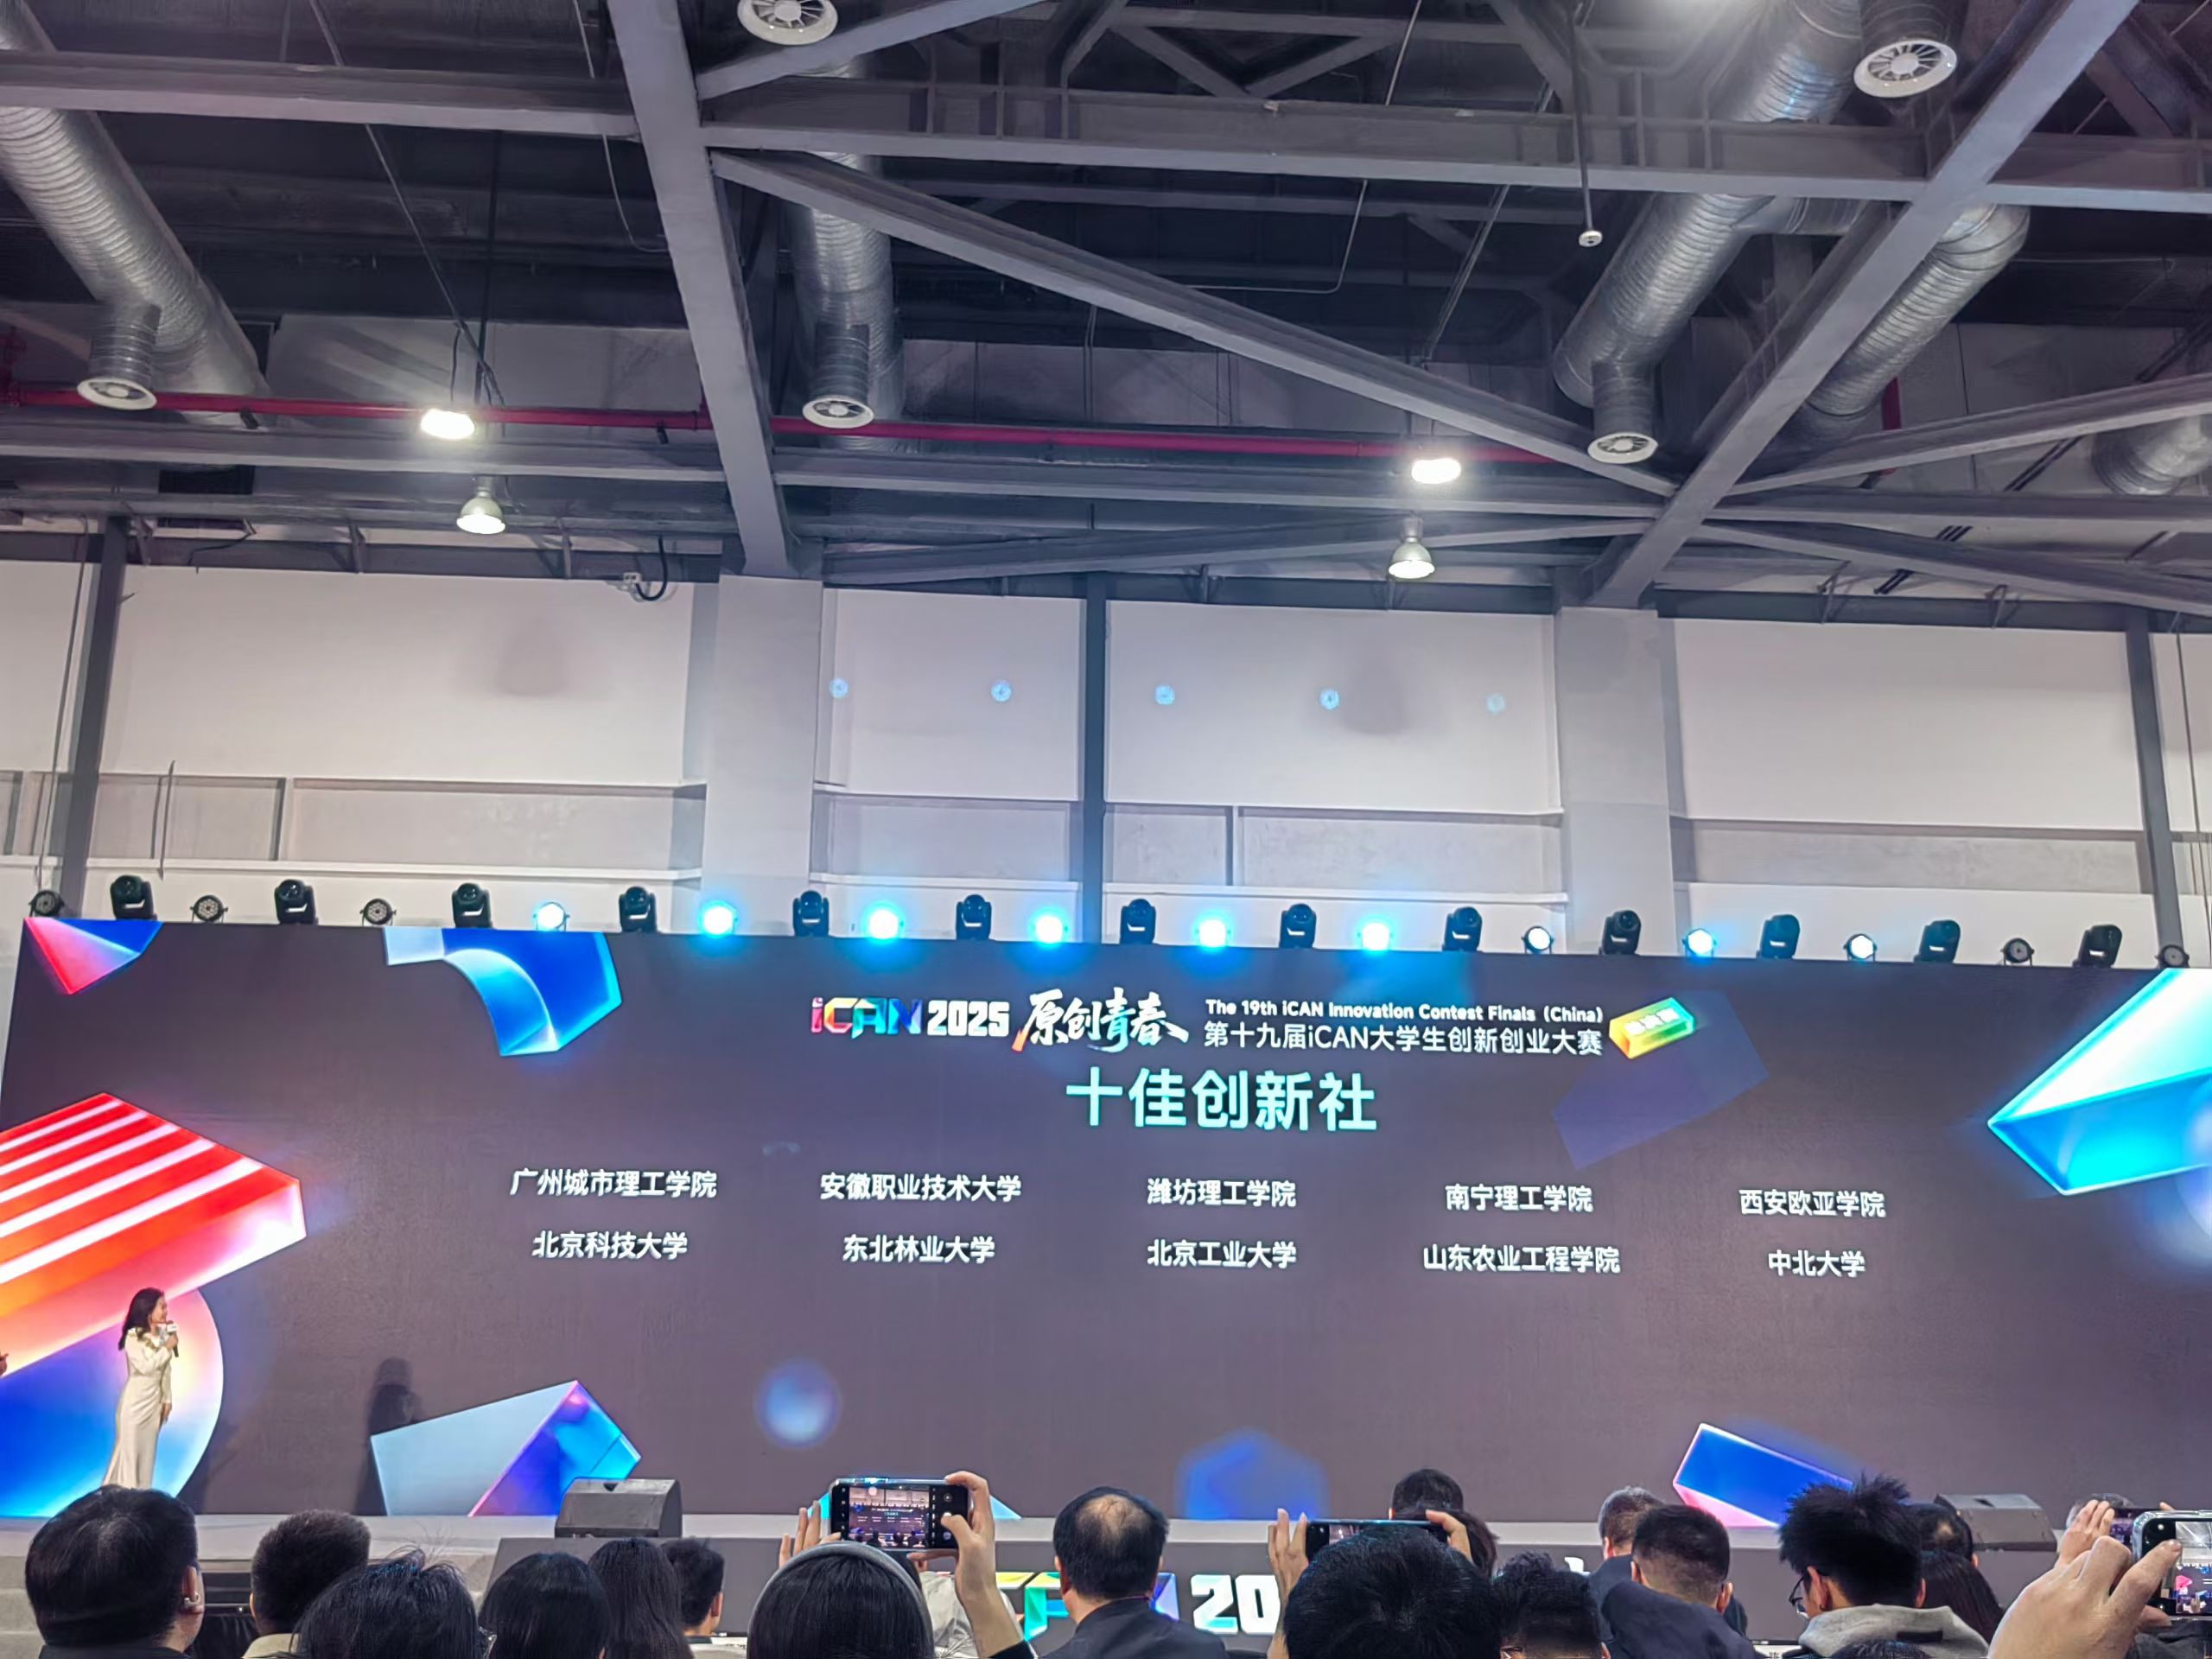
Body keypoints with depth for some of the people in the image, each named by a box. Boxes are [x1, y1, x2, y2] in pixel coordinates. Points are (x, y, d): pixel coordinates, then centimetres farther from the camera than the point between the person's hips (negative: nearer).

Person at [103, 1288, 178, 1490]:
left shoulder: (163, 1335, 3)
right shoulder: (133, 1337, -14)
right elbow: (145, 1366, -23)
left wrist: (167, 1399, 10)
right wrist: (167, 1349, -16)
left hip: (154, 1402, 5)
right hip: (135, 1402, -5)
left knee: (147, 1451, 9)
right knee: (129, 1450, -1)